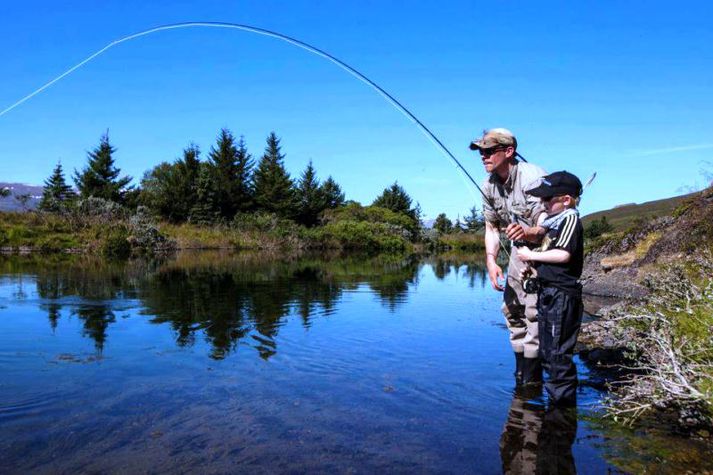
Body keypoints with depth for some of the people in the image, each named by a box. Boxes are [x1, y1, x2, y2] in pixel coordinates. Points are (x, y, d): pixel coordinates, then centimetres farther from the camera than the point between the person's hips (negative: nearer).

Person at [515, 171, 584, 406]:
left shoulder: (570, 219, -12)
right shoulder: (554, 222, 16)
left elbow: (563, 255, -25)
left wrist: (531, 256, -14)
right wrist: (531, 267, 8)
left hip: (562, 295, -10)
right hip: (547, 293, 10)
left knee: (559, 351, -4)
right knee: (547, 349, 19)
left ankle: (564, 399, 6)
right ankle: (555, 395, 32)